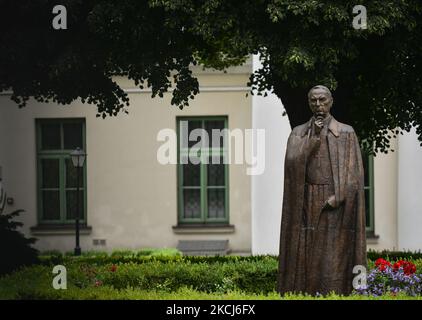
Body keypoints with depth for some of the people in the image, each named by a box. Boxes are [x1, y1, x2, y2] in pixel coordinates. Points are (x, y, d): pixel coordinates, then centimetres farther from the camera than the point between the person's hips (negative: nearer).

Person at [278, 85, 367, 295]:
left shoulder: (346, 133, 5)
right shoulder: (298, 134, 11)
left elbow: (354, 171, -2)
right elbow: (293, 162, -5)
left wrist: (338, 197, -15)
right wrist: (314, 137, -12)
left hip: (336, 205, -2)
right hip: (306, 204, 2)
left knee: (334, 260, -6)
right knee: (305, 259, -2)